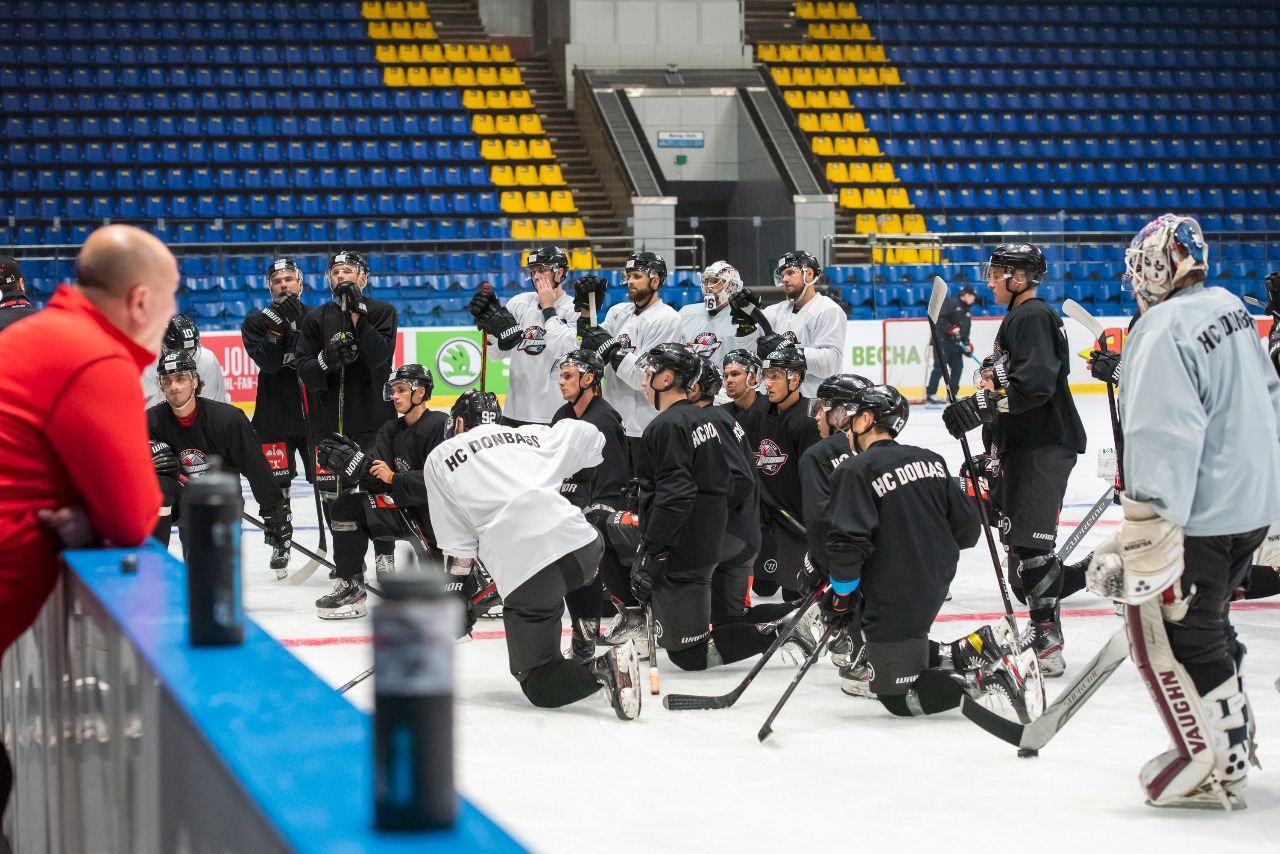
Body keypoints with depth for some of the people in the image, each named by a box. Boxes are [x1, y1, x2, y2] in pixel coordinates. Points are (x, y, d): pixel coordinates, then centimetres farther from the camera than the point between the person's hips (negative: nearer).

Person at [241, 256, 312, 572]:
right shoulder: (257, 321, 3)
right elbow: (267, 361, -12)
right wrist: (278, 326, -24)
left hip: (315, 413, 0)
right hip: (274, 416, 0)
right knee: (276, 484, 3)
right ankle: (281, 543, 17)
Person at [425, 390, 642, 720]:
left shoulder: (440, 457, 17)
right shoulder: (533, 435, 25)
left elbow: (457, 546, 13)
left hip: (520, 572, -4)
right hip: (577, 542, 4)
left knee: (538, 683, 4)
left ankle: (600, 670, -24)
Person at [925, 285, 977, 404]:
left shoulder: (967, 310, 19)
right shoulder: (951, 303, -9)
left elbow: (965, 330, 24)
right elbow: (940, 319, -20)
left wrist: (967, 343, 11)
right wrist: (952, 329, -25)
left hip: (955, 343, 9)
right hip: (942, 340, -9)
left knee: (958, 367, 6)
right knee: (940, 366, -14)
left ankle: (952, 395, 14)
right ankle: (930, 394, -14)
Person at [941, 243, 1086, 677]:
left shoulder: (1034, 317, -13)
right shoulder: (1017, 319, 20)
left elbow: (1036, 382, -28)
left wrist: (983, 405, -32)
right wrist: (996, 450, 25)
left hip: (1047, 445, -11)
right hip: (1023, 444, 11)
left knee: (1031, 539, -15)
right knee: (1012, 531, 15)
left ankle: (1048, 641, -16)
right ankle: (1041, 624, 21)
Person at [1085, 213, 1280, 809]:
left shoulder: (1163, 330, -20)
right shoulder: (1231, 308, 8)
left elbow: (1164, 440, -26)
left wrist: (1144, 541, -27)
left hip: (1202, 514, -9)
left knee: (1163, 629, 0)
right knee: (1206, 621, 23)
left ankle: (1211, 767, 6)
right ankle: (1232, 736, 36)